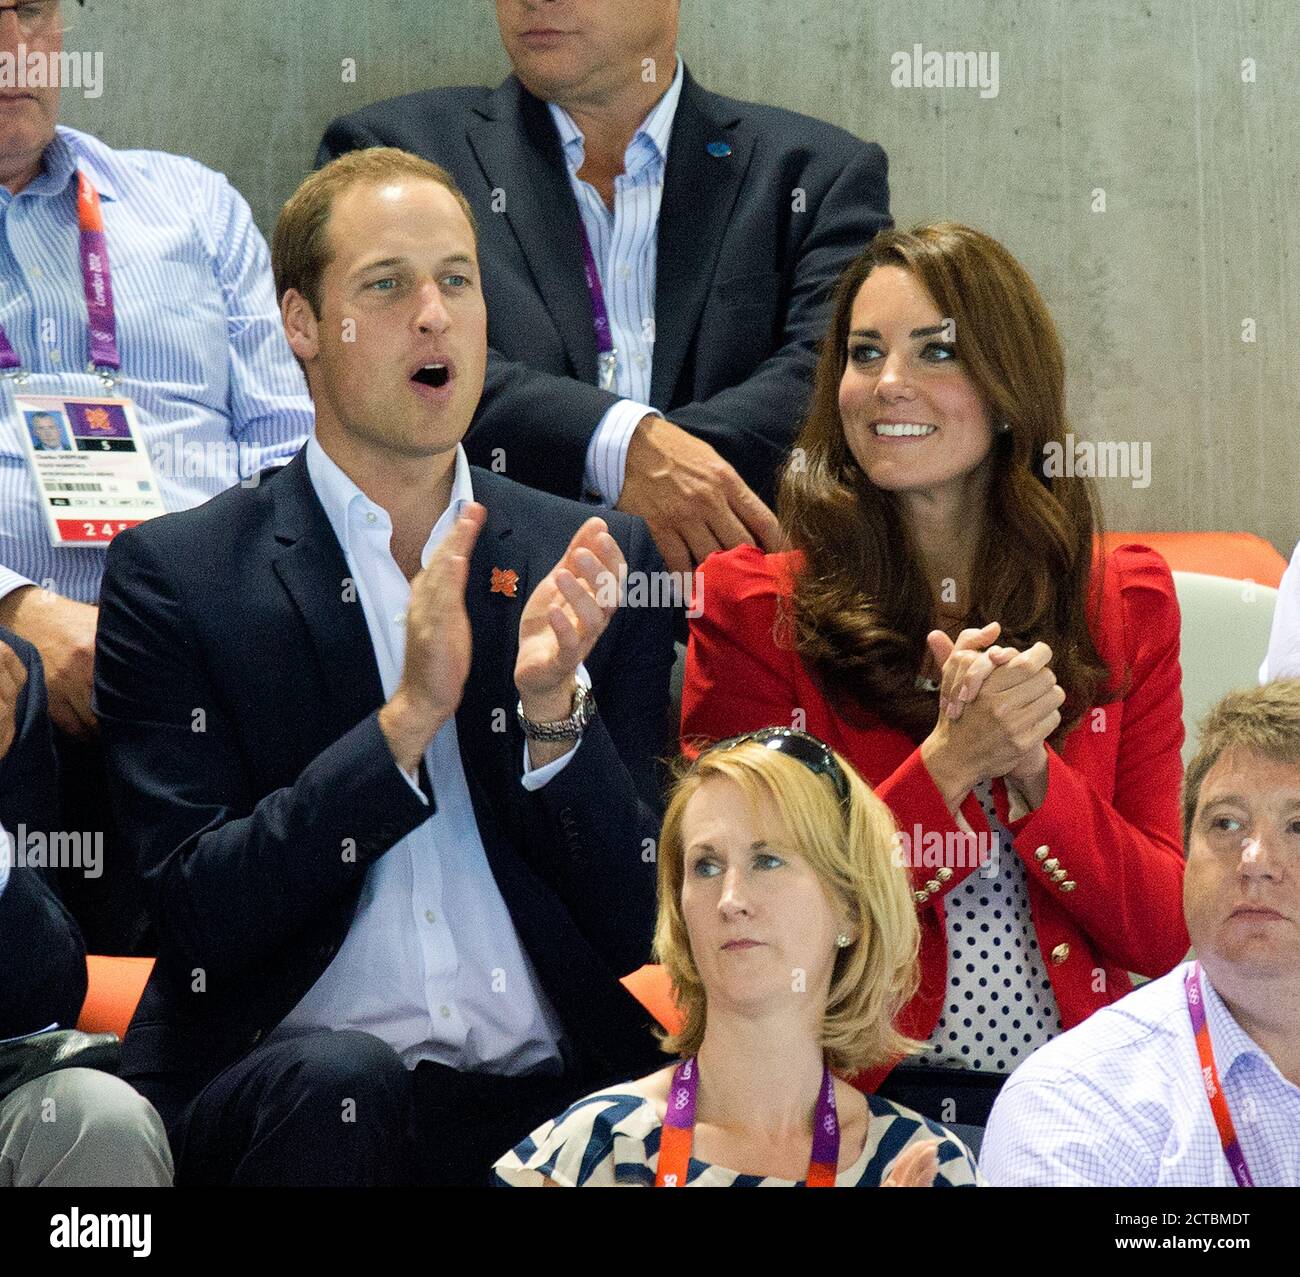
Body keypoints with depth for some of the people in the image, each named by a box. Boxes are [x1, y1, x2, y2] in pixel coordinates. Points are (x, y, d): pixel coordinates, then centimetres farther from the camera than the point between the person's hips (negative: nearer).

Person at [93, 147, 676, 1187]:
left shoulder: (595, 561, 10)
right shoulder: (175, 577, 1)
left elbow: (644, 917, 6)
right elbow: (199, 910, -8)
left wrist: (554, 706, -11)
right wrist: (408, 720, -17)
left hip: (551, 1098, 2)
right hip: (281, 1094, -2)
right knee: (335, 1076, -35)